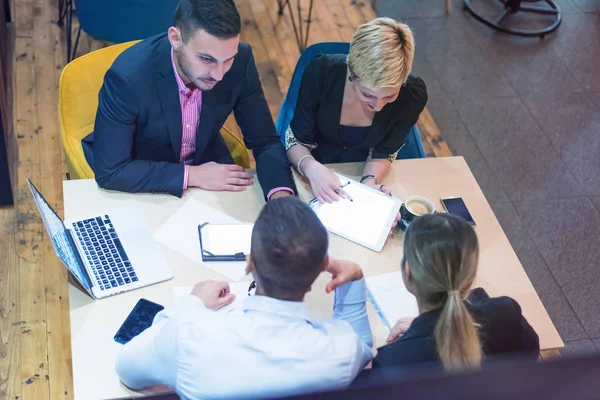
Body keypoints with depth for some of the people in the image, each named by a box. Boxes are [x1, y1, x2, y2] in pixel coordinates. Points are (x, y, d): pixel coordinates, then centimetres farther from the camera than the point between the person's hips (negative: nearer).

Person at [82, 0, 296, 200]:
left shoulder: (241, 61, -20)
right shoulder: (127, 76, -30)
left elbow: (265, 141, -11)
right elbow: (109, 170, -26)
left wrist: (281, 194, -30)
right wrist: (192, 175, -27)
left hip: (207, 163, 3)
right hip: (144, 183, -2)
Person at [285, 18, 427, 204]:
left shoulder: (413, 94, -23)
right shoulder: (321, 72, -27)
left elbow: (383, 152, -8)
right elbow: (296, 140, -16)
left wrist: (369, 182, -28)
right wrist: (310, 167, -37)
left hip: (366, 172, 1)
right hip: (318, 171, -1)